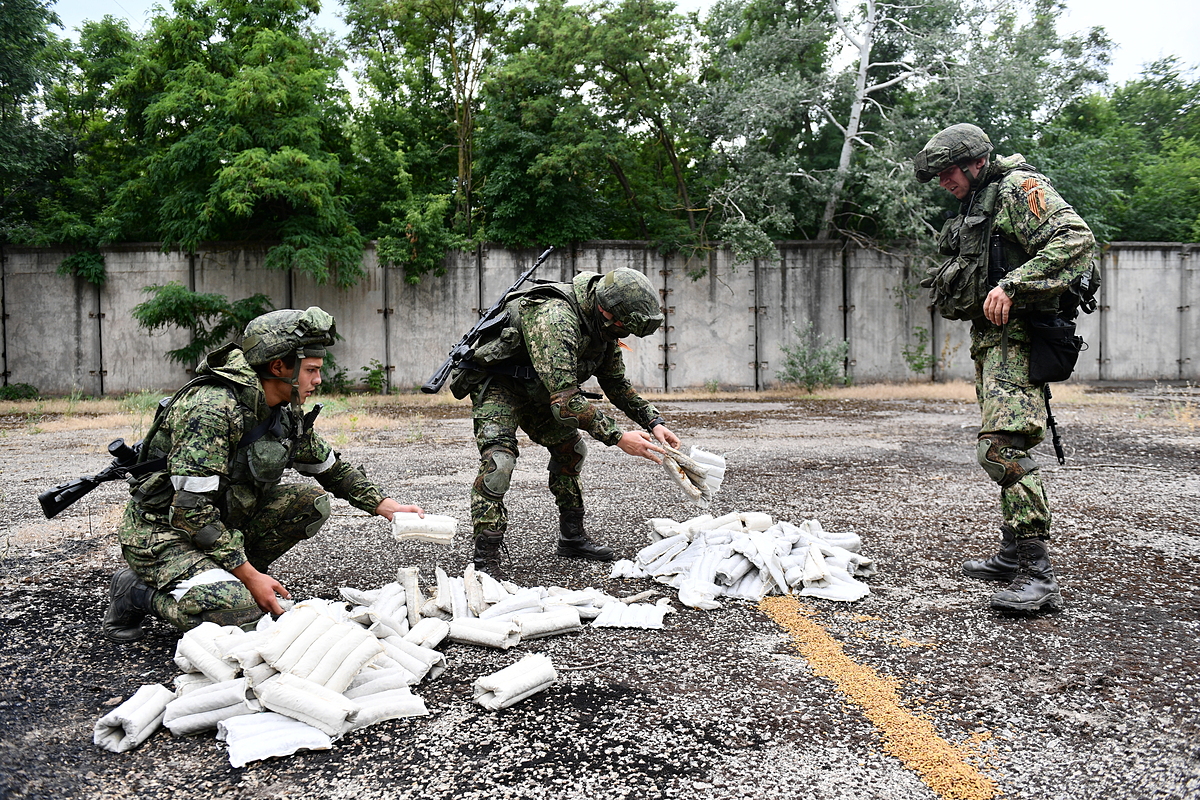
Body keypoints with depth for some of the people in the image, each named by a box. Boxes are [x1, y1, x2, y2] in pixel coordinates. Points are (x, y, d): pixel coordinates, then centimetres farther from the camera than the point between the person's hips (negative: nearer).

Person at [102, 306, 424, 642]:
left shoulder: (286, 412, 0)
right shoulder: (213, 409, -27)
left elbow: (332, 468, 14)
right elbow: (191, 508, -28)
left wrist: (387, 506, 1)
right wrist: (249, 575, -25)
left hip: (222, 522, 8)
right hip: (163, 531, -8)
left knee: (312, 503, -4)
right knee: (236, 611, -29)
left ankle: (223, 577, 5)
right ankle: (137, 590, -3)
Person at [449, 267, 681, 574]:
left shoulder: (602, 325, -8)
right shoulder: (556, 320, -37)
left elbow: (616, 382, 5)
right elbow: (565, 400, -40)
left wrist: (654, 422, -6)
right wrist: (618, 437, -38)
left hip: (536, 388, 9)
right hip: (497, 383, -9)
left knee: (571, 448, 10)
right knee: (498, 459, -26)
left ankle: (573, 538, 24)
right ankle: (485, 563, -21)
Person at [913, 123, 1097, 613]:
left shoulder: (1020, 188, -7)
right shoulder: (975, 205, 22)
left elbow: (1077, 239, -22)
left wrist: (1011, 285, -28)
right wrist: (949, 285, 15)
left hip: (1017, 336, -11)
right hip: (990, 338, 11)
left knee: (1002, 447, -22)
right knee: (1001, 445, 15)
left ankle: (1039, 576, -22)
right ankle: (1013, 555, 26)